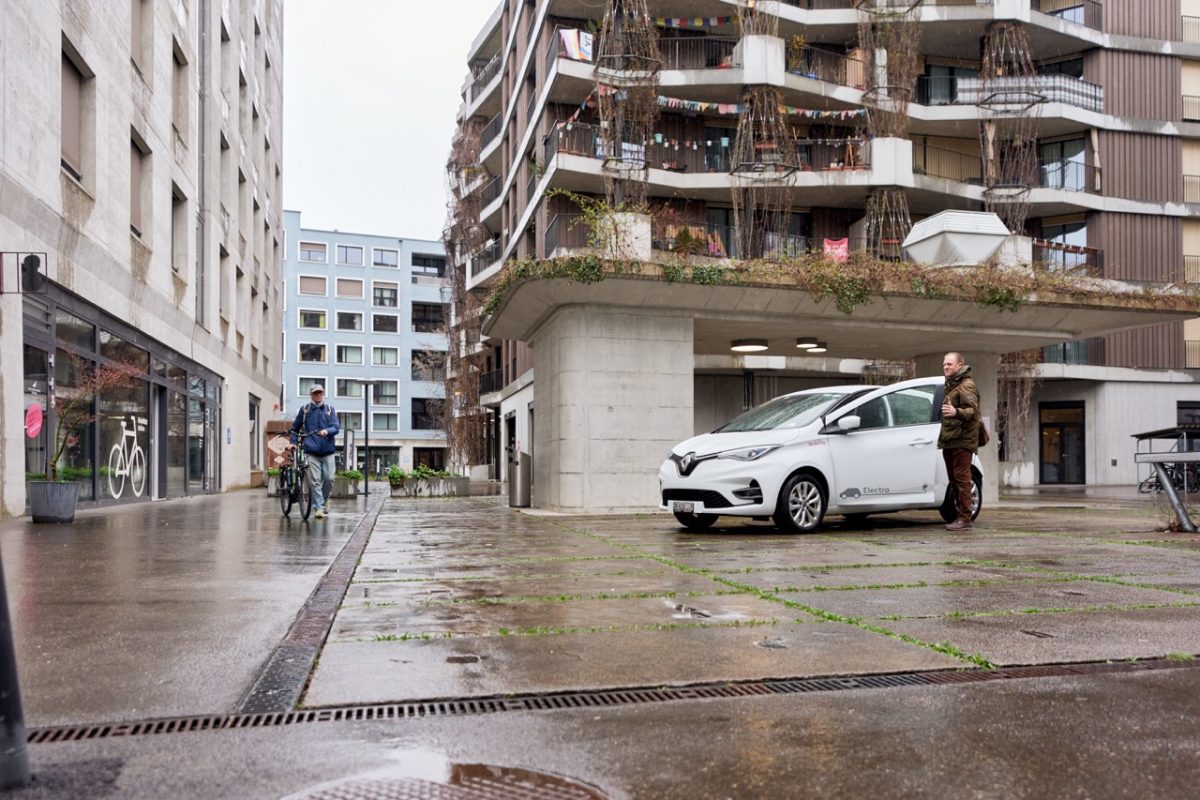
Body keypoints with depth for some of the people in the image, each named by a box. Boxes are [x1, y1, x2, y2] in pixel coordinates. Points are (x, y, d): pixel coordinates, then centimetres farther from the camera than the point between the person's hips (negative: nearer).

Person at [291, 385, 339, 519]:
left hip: (328, 450, 1)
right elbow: (295, 428, 18)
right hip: (312, 451, -1)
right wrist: (293, 442, 8)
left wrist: (327, 431, -21)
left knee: (329, 478, -4)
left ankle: (323, 500, 22)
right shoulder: (305, 409, 8)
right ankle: (319, 508, -2)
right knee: (316, 481, -5)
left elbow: (336, 427, -1)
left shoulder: (329, 409, 9)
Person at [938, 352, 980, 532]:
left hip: (962, 441, -9)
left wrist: (956, 412, -39)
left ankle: (964, 518, -11)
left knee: (962, 479, -11)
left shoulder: (967, 386, -7)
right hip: (949, 441, 9)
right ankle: (959, 516, 15)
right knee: (954, 480, 10)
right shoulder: (950, 386, 24)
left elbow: (973, 410, -20)